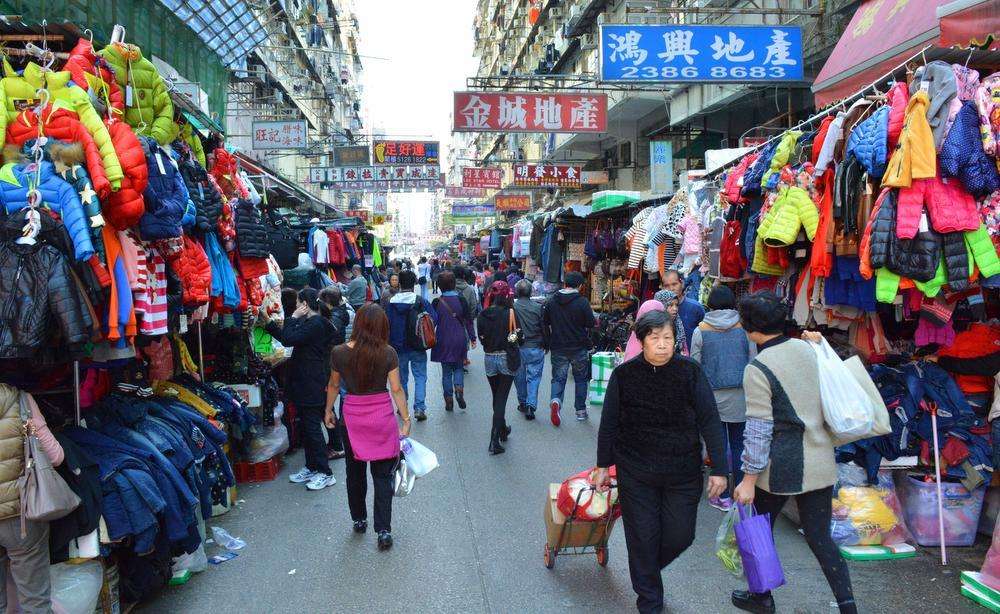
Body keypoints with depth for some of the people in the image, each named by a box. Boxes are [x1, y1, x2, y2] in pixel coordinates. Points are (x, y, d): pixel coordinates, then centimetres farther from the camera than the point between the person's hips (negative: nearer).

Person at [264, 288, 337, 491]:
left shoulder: (316, 324, -18)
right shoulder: (310, 322, 14)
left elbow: (288, 339, -23)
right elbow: (287, 337, 19)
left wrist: (293, 318, -11)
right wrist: (267, 321, 19)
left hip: (312, 385, -10)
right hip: (305, 383, 10)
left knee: (312, 427, -5)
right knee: (307, 426, 16)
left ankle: (325, 473, 3)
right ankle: (311, 468, 26)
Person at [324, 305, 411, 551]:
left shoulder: (339, 352, -8)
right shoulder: (387, 353, -12)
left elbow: (334, 385, 5)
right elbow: (396, 389, -9)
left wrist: (328, 410, 20)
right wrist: (406, 419, 0)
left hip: (352, 416, 2)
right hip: (382, 415, -1)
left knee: (355, 471, 20)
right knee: (382, 475, 6)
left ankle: (359, 520, 35)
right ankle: (383, 530, 4)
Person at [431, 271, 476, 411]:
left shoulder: (436, 302, -8)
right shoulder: (461, 300, -4)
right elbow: (469, 320, -1)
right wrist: (472, 338, 9)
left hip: (443, 341, -1)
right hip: (460, 340, 1)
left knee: (446, 371, 10)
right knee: (458, 368, 17)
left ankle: (449, 401, 11)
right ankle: (459, 390, -8)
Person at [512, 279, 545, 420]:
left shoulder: (511, 307, -10)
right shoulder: (538, 307, -8)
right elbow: (545, 329, 1)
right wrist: (545, 345, 15)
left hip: (517, 349, 0)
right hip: (535, 348, 0)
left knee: (519, 376, 15)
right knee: (533, 377, 5)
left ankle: (522, 403, 28)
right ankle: (531, 404, -7)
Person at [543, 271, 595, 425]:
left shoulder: (552, 301, 2)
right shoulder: (582, 302, -11)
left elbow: (545, 322, 9)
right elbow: (590, 324, -10)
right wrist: (585, 339, 9)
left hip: (558, 347, 2)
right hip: (579, 347, -2)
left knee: (558, 377, 8)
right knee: (581, 378, 13)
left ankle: (555, 400, -18)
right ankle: (580, 410, 18)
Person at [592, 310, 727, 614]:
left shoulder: (690, 371, -7)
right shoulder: (624, 374, -6)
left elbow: (710, 421, -5)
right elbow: (609, 423, 3)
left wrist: (719, 469, -8)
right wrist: (602, 466, 7)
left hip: (683, 472, 1)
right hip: (635, 471, 0)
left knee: (680, 535, 8)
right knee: (642, 537, 6)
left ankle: (645, 571, 39)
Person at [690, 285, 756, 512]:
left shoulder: (700, 331, -4)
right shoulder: (744, 329, -2)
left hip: (712, 397, -1)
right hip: (740, 397, 1)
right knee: (739, 444, 11)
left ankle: (723, 496, 14)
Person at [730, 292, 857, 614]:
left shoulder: (758, 368, -16)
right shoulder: (807, 348, 1)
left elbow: (759, 429, -17)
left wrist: (748, 480, -12)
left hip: (780, 465, -5)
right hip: (821, 461, 6)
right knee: (820, 538, 13)